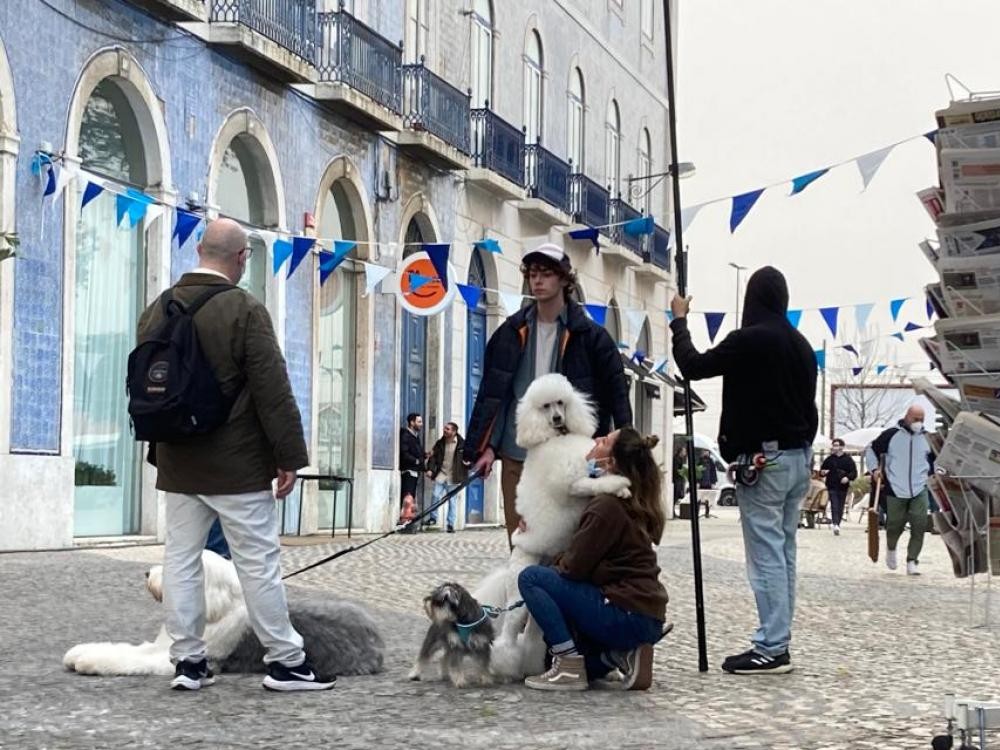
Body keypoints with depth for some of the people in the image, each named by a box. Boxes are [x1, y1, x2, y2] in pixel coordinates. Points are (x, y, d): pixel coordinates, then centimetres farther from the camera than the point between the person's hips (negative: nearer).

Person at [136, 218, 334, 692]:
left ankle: (187, 661, 11)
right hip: (237, 465, -6)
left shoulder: (157, 311, 8)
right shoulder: (244, 310, -13)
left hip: (177, 463, 6)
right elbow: (273, 390, -15)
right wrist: (290, 456, -8)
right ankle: (284, 661, 5)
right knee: (258, 562, -1)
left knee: (180, 558, 8)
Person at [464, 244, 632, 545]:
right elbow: (492, 391, 10)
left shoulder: (589, 336, 0)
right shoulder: (512, 333, 9)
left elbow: (617, 393, 0)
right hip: (516, 455, 3)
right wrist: (486, 446, 4)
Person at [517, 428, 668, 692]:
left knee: (531, 577, -8)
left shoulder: (606, 507, -17)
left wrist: (551, 565, 9)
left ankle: (569, 669, -12)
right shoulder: (635, 505, 12)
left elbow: (574, 566, -13)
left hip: (626, 617, -10)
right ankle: (622, 654, 6)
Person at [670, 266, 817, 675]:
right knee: (784, 551, 11)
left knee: (766, 553, -7)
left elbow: (693, 366, -6)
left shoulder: (748, 339, -14)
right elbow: (809, 405, 15)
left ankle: (771, 648, -7)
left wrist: (679, 321, 8)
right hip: (799, 456, 8)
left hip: (762, 458, -8)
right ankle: (778, 641, 14)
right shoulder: (801, 345, 11)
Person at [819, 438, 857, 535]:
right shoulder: (829, 459, 9)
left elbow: (854, 473, 1)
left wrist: (848, 477, -18)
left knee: (840, 507, 6)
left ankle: (836, 525, 16)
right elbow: (822, 470, 16)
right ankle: (835, 524, -30)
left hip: (843, 487, 1)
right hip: (832, 486, -1)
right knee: (834, 505, -16)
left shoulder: (848, 460, 5)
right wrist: (822, 473, -8)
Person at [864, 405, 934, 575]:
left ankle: (912, 561, -2)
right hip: (895, 490, -2)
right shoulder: (891, 434, -2)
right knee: (895, 526, 7)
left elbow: (935, 459, 24)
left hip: (919, 490, 2)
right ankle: (891, 549, 38)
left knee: (919, 526, -11)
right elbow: (871, 450, 7)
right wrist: (874, 469, -4)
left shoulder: (926, 438, 9)